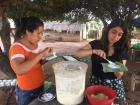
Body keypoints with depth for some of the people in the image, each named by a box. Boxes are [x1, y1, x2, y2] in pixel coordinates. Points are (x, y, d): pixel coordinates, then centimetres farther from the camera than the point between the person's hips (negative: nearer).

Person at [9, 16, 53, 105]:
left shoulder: (35, 44, 0)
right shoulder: (17, 47, -23)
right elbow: (19, 70, -39)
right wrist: (41, 54, -37)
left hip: (40, 86, 7)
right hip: (27, 92, -7)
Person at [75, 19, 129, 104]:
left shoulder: (122, 50, -3)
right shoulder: (96, 44, -7)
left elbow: (119, 75, -2)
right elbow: (77, 53, -17)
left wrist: (119, 71, -26)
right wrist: (94, 51, -31)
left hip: (114, 85, 1)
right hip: (96, 82, -1)